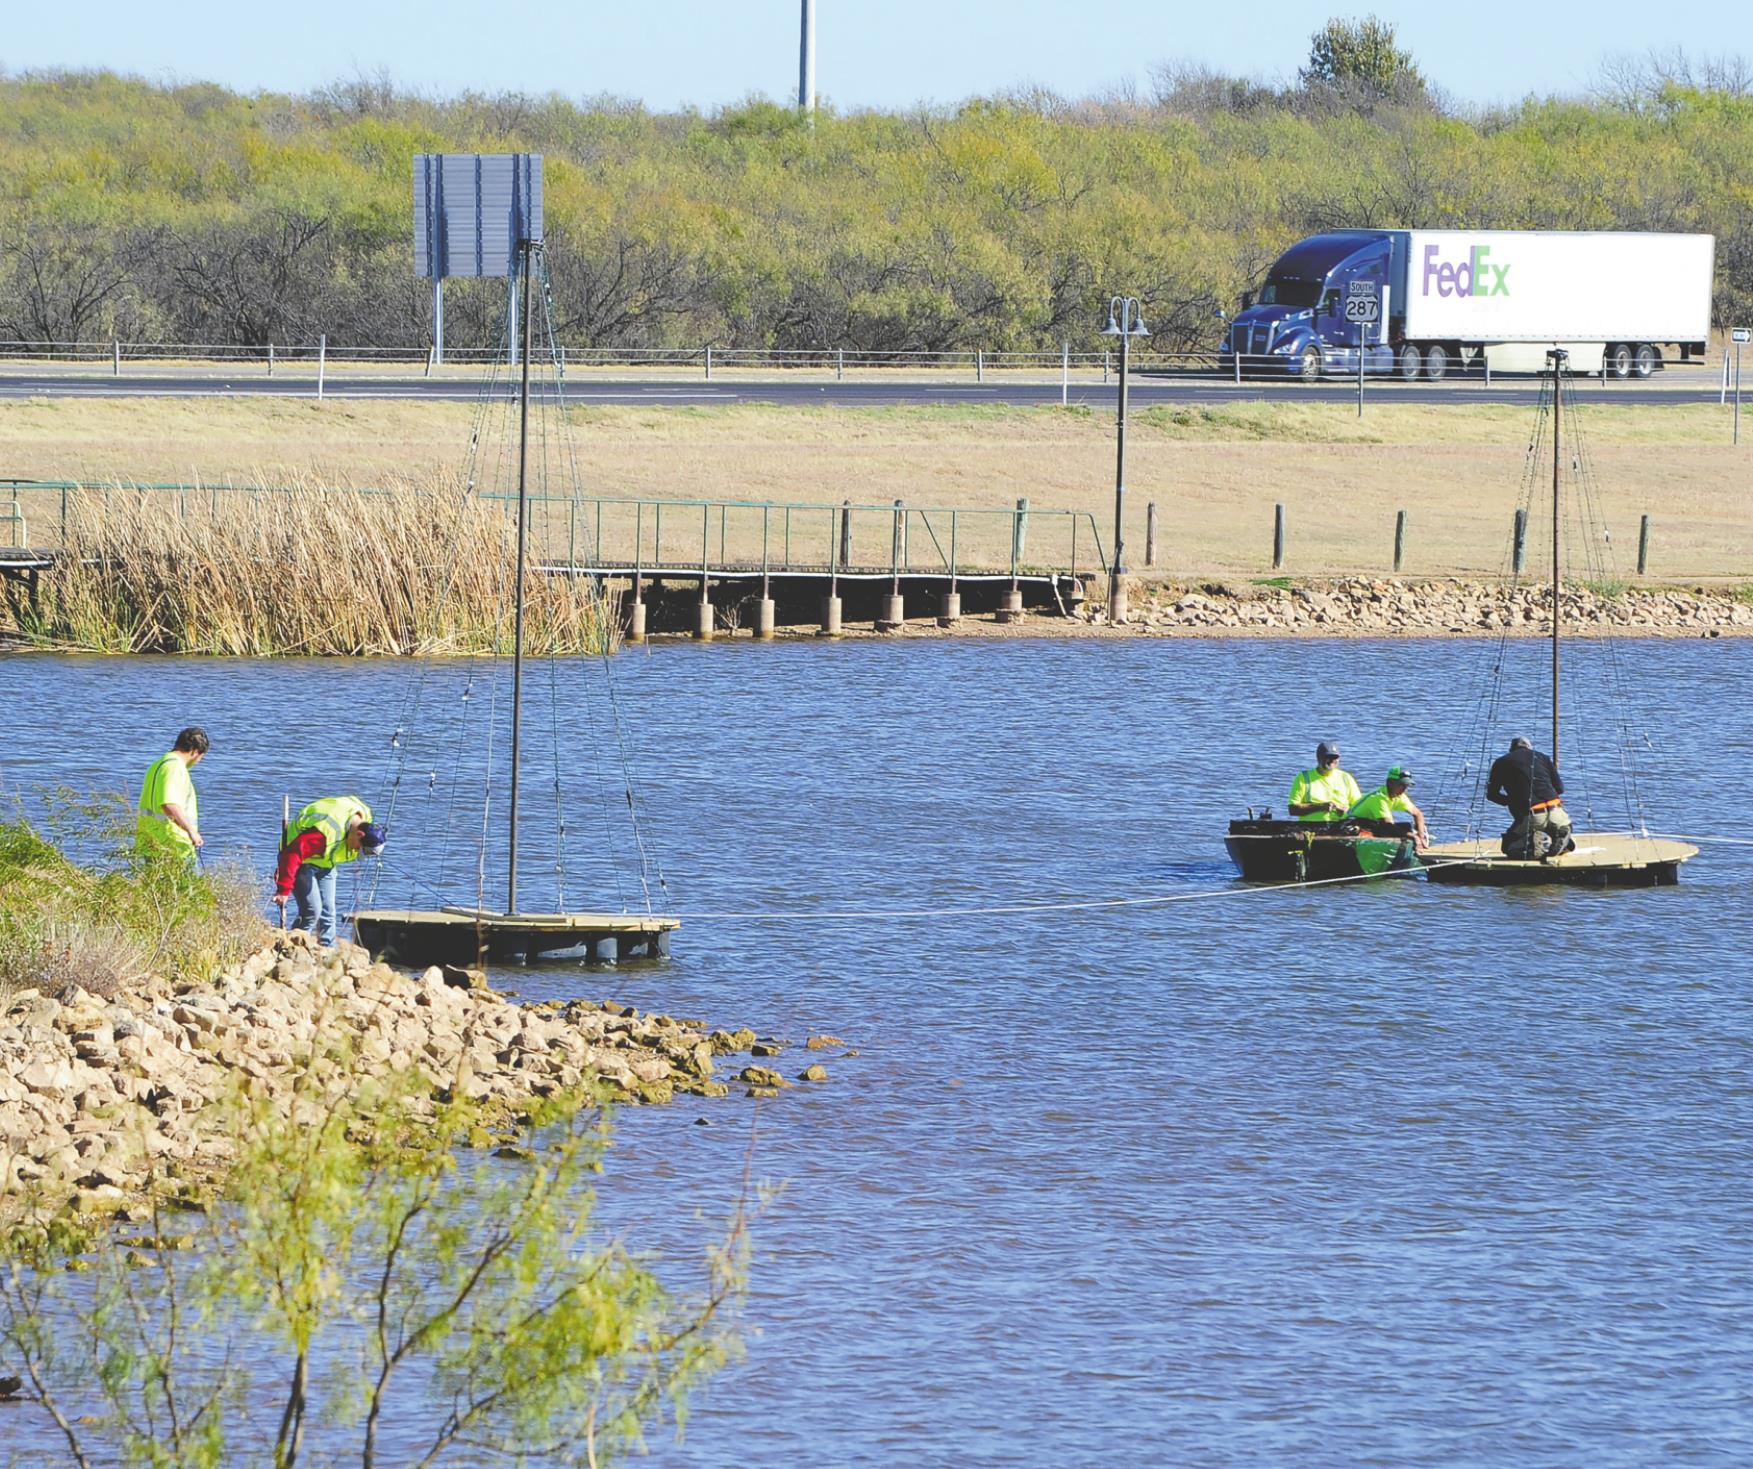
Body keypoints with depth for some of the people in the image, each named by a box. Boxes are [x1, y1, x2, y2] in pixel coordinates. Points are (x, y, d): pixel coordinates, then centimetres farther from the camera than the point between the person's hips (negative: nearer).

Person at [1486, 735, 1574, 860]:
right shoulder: (1542, 757, 16)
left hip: (1529, 817, -2)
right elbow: (1560, 788, 18)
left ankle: (1534, 843, -15)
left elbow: (1491, 795, 18)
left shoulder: (1501, 763, 12)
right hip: (1555, 813, 2)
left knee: (1510, 848, 18)